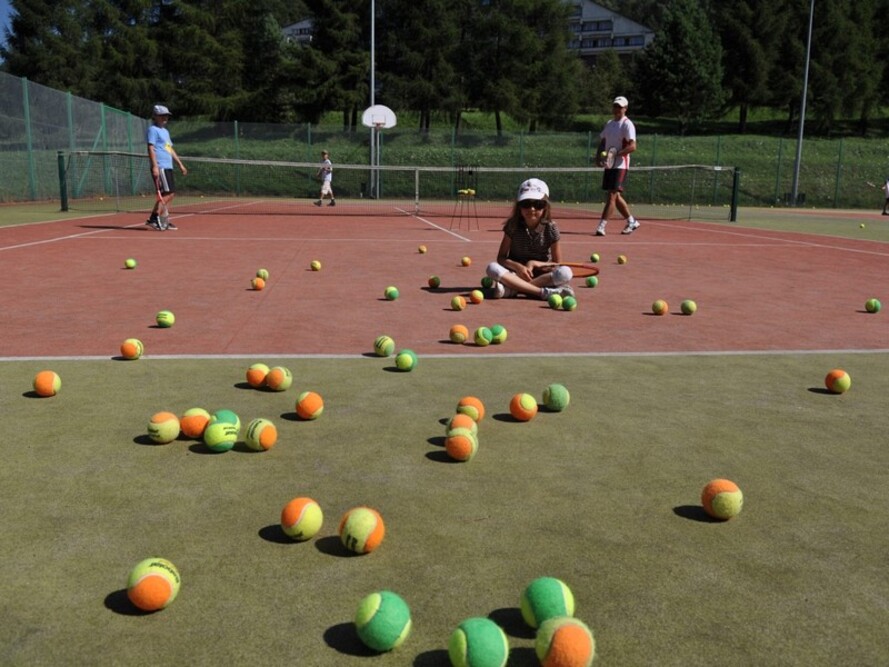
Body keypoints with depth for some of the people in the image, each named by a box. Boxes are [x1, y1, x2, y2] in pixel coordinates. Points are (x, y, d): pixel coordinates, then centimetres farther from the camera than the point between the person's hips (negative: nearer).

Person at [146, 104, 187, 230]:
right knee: (167, 193, -15)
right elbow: (151, 148, -12)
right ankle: (153, 218, -14)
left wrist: (180, 164, 24)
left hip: (168, 167, 9)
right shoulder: (153, 129, -4)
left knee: (170, 194, 7)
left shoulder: (165, 131, 23)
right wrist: (155, 166, -21)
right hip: (160, 167, -9)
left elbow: (171, 149, 28)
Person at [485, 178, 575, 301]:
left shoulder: (550, 228, -5)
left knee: (566, 273, -29)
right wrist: (518, 266, -22)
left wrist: (534, 263, -16)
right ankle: (543, 292, -36)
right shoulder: (513, 225, -4)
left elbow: (556, 264, -1)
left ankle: (512, 289, -32)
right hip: (516, 273, 0)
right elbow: (501, 258, -3)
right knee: (492, 268, -30)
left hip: (540, 274, 0)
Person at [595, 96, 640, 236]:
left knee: (612, 195, -12)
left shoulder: (627, 124, -9)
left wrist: (616, 154, -28)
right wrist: (600, 156, 2)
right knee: (616, 197, 14)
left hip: (620, 166, -8)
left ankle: (601, 226, -15)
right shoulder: (609, 124, 15)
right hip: (608, 166, 8)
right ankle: (632, 221, 29)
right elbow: (602, 142, 20)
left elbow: (632, 146, -18)